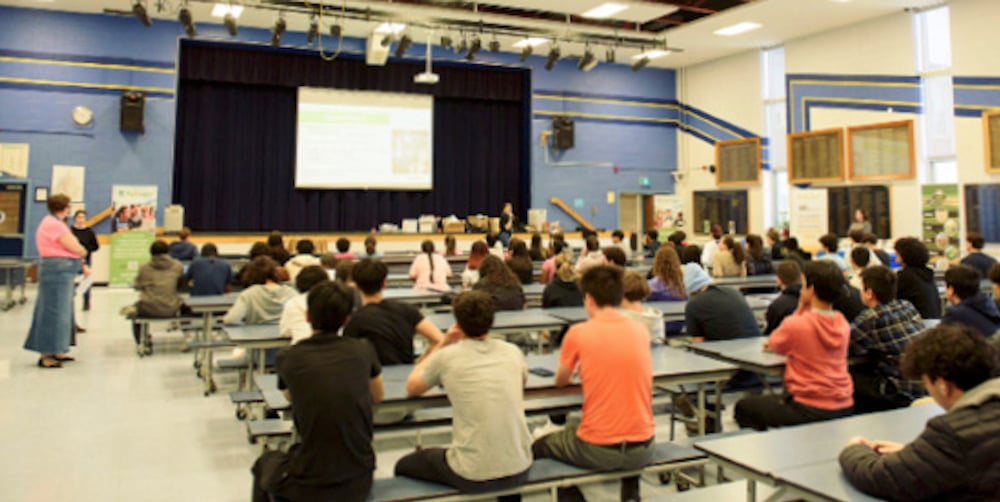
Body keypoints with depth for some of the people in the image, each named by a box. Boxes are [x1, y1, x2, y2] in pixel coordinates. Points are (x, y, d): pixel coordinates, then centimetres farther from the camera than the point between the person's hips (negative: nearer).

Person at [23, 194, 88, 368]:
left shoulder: (56, 223, 17)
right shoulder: (54, 224, -16)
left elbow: (65, 249, 17)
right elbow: (75, 248, -19)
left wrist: (82, 266, 10)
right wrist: (83, 252, 4)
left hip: (61, 272, 11)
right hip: (57, 270, -11)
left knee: (61, 312, 15)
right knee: (53, 312, -6)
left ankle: (55, 352, 23)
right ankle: (45, 355, -1)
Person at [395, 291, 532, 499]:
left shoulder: (446, 357, -8)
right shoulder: (513, 352, 0)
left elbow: (412, 387, 11)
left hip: (472, 478, -3)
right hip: (519, 471, 4)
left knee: (403, 466, 23)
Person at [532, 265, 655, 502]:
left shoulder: (578, 333, -10)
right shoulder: (641, 330, 0)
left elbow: (560, 381, 7)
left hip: (597, 453, -4)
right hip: (643, 451, 4)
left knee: (538, 446, 23)